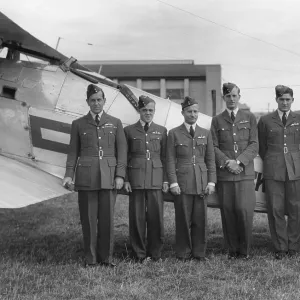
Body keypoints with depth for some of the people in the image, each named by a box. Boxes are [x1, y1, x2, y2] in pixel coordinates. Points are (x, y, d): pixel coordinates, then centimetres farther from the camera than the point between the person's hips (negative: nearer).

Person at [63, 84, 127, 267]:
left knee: (107, 218, -1)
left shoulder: (115, 123, 11)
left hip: (109, 176, 0)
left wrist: (120, 175, -4)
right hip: (86, 177, 0)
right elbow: (73, 152, 9)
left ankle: (106, 257, 11)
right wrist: (69, 175, -3)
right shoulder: (78, 124, 10)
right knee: (88, 219, 2)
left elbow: (122, 151, 7)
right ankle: (90, 258, 12)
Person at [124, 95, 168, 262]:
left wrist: (166, 180, 3)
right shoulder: (129, 130, 7)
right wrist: (125, 179, -1)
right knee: (137, 216, 1)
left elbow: (165, 157, 10)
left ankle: (155, 252, 13)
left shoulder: (161, 131, 11)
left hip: (156, 178, 1)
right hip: (136, 177, -1)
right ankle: (139, 253, 12)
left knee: (156, 215, 0)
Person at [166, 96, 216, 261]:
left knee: (201, 218, 3)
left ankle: (199, 252, 14)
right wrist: (173, 183, -9)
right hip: (182, 182, -2)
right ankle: (183, 253, 12)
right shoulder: (174, 133, 4)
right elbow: (170, 161, 0)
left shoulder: (205, 133, 12)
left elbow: (210, 160, 11)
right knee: (183, 219, 1)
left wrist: (211, 182, 2)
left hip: (201, 182, 2)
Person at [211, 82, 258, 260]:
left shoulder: (249, 118, 11)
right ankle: (232, 250, 12)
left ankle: (245, 250, 6)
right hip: (224, 173, 1)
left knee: (244, 210, -9)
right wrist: (226, 162, -10)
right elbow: (214, 147, 5)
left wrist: (239, 161, -10)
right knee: (228, 212, 0)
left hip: (245, 172, -1)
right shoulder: (217, 120, 12)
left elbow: (254, 145, 3)